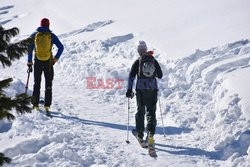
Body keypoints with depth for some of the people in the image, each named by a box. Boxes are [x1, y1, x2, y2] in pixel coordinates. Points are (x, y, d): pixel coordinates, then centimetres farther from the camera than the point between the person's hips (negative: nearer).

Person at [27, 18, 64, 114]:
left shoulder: (34, 35, 0)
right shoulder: (51, 36, -3)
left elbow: (30, 49, 2)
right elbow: (61, 47, -7)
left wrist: (29, 62, 10)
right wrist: (56, 58, 0)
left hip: (38, 62, 1)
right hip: (48, 62, -1)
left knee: (37, 84, 13)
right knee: (48, 84, 7)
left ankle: (35, 105, 10)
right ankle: (47, 106, -1)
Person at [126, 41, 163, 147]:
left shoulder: (137, 62, -1)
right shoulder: (154, 61, 4)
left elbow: (131, 76, -5)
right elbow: (160, 75, 10)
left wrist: (129, 90, -1)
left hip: (141, 90, -1)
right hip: (153, 90, 1)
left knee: (140, 111, 12)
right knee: (151, 112, 3)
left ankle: (140, 135, 15)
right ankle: (150, 133, -18)